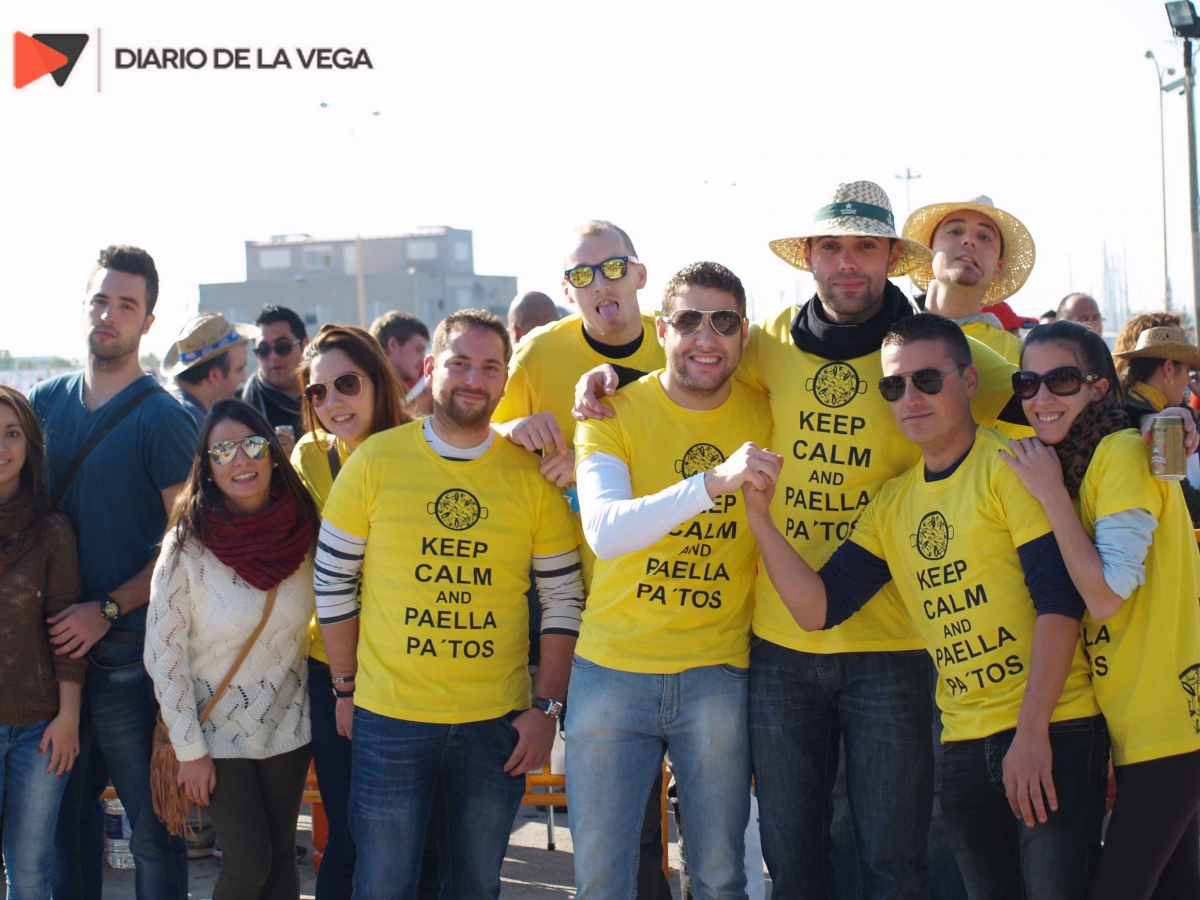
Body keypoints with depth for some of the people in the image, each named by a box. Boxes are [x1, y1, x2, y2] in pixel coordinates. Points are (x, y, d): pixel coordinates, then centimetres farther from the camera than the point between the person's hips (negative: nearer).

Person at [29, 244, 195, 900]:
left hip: (128, 650, -5)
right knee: (67, 805, 16)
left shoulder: (163, 419, -8)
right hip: (58, 642, 5)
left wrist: (108, 610, -16)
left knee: (151, 819, 2)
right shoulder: (46, 401, 8)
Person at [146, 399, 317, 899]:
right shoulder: (187, 545, -15)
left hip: (287, 726, 4)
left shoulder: (302, 533, -4)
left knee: (281, 859, 9)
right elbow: (163, 655, -12)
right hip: (218, 732, -3)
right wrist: (189, 751, -12)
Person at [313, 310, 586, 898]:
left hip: (497, 723, 1)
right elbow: (333, 582, 3)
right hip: (389, 717, -1)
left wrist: (547, 708, -3)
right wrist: (347, 689, 4)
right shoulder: (375, 461, -3)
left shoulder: (533, 474, 0)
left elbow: (562, 598, 2)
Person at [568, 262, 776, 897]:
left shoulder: (766, 416, 1)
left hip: (718, 672, 1)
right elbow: (604, 530, -24)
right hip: (612, 670, -1)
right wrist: (713, 481, -35)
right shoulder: (615, 413, -6)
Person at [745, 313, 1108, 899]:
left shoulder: (1010, 463, -6)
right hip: (964, 742, 6)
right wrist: (760, 518, -7)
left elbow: (1059, 598, -13)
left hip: (1051, 732, -5)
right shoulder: (891, 505, 12)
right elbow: (817, 609, 5)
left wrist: (1033, 730, -18)